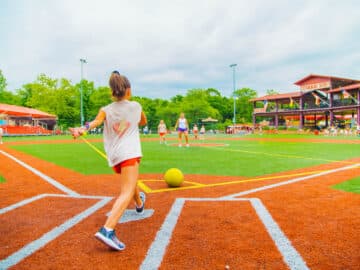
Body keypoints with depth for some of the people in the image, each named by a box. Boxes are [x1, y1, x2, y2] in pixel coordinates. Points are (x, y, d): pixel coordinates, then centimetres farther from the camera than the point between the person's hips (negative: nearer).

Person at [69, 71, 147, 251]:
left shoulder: (106, 110, 6)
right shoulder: (136, 106, 5)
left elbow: (97, 121, -16)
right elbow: (143, 122, 23)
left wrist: (83, 129, -29)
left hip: (113, 155, 6)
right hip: (129, 153, -5)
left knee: (130, 183, 30)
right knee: (127, 192, -15)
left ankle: (139, 204, 57)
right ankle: (107, 230, -32)